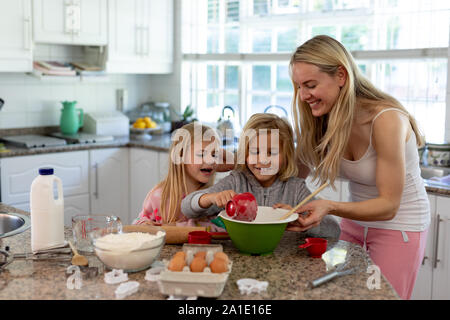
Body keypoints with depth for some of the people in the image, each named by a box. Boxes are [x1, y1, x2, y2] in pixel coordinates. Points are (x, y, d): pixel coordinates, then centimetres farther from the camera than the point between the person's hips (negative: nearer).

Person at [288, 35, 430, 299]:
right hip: (354, 222, 6)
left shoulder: (386, 120, -27)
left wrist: (330, 207, -39)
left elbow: (388, 206, -25)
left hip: (398, 227, -5)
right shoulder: (325, 119, -8)